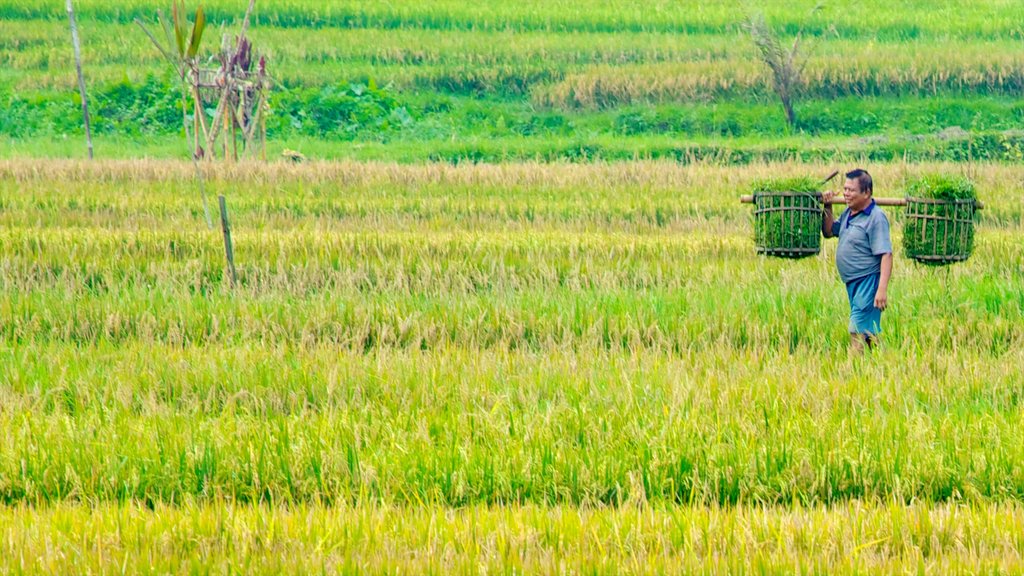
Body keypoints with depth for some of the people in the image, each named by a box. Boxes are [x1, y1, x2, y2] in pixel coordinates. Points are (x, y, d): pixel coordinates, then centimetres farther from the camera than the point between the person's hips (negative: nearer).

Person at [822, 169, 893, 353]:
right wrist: (827, 209, 8)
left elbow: (886, 255, -21)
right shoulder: (849, 213, 10)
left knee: (858, 332, -13)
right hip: (853, 283, 9)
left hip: (867, 282, -9)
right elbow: (829, 232, 26)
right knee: (868, 332, 14)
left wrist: (882, 289, -28)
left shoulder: (876, 218, -16)